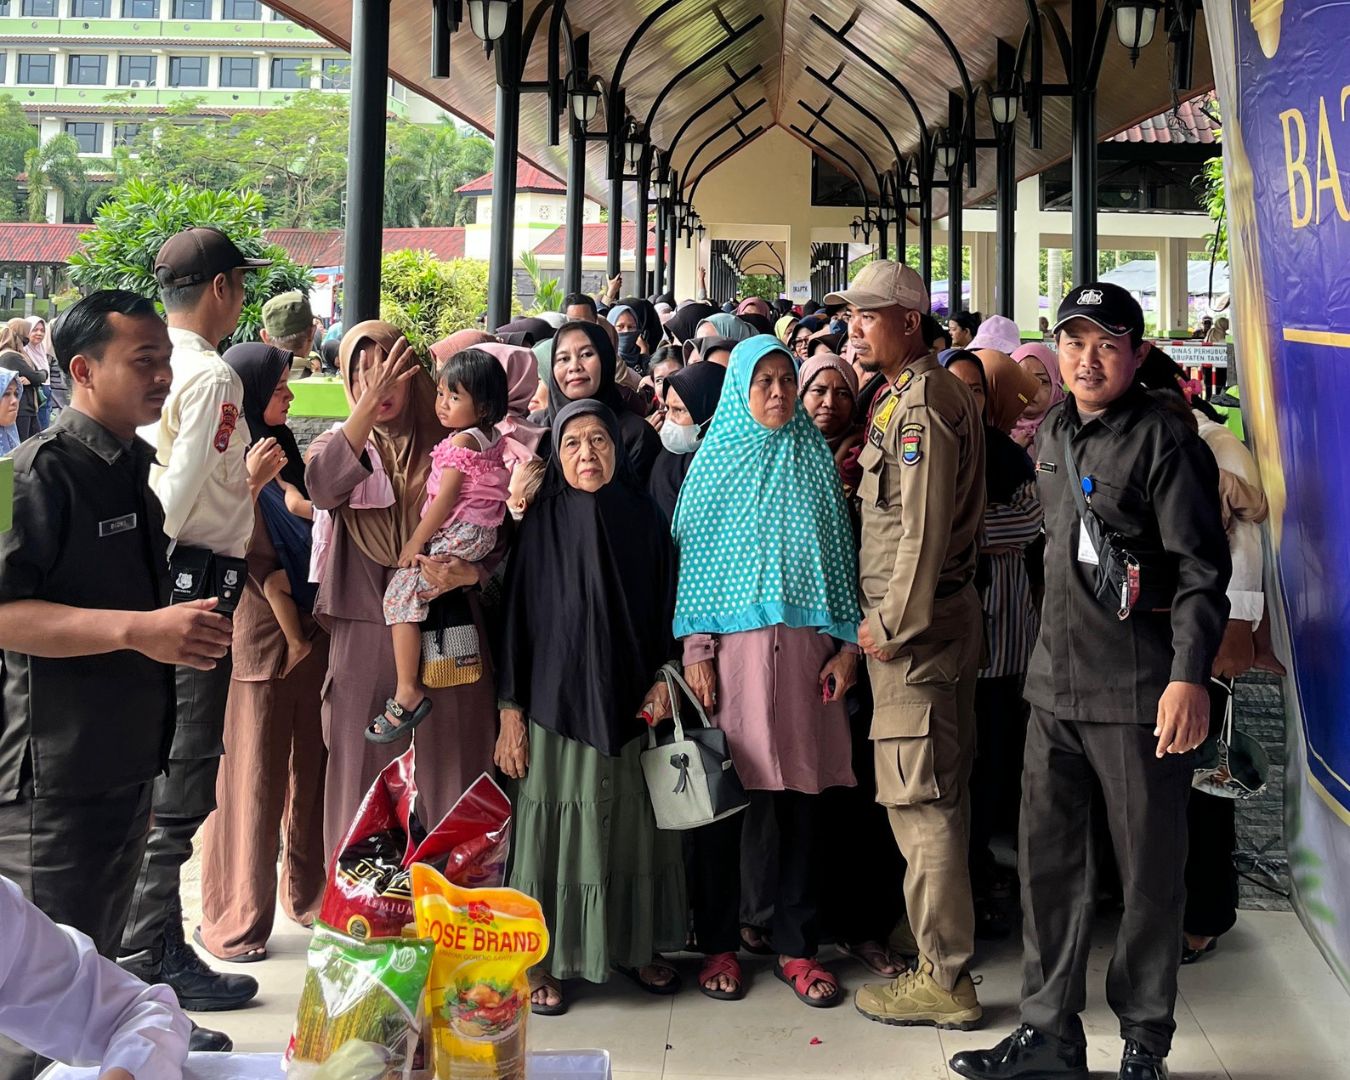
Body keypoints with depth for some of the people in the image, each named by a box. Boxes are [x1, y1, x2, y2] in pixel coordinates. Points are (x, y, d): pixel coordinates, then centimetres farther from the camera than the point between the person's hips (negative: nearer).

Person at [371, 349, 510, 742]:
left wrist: (416, 541, -10)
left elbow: (445, 501, -18)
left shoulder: (461, 443, -16)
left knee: (400, 592, -11)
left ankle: (408, 693, -12)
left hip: (460, 536, -10)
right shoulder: (491, 437, 10)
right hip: (479, 532, 10)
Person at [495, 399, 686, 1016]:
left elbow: (664, 609, 9)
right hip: (556, 701, -2)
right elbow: (517, 613, -2)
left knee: (631, 824, 9)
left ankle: (636, 944, 24)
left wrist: (661, 678, -4)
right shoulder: (541, 523, -2)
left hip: (627, 702, 2)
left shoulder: (644, 519, 4)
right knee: (557, 824, 1)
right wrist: (510, 710, -6)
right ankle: (546, 960, 13)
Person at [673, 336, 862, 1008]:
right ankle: (719, 944, 16)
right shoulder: (716, 458, 5)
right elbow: (693, 551, 2)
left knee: (803, 791, 4)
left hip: (804, 643, 2)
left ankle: (797, 946, 16)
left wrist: (846, 642, 2)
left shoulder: (814, 456, 11)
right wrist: (696, 647, -6)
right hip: (732, 642, -2)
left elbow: (838, 548, 10)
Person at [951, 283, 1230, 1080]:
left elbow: (1202, 569, -14)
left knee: (1151, 871, 6)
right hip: (1056, 684, 7)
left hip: (1141, 693, -7)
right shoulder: (1056, 432, 12)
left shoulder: (1165, 441, -10)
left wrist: (1190, 676, -24)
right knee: (1048, 860, 10)